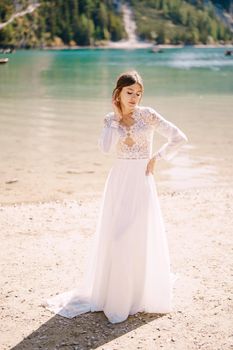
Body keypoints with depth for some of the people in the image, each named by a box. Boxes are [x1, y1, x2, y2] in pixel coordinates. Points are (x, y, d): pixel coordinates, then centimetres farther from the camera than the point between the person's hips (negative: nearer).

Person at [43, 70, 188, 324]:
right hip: (119, 180, 3)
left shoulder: (147, 115, -4)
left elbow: (179, 138, -7)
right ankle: (114, 292, 20)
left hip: (142, 180, -2)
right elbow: (105, 148, -15)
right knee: (114, 238, 5)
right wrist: (116, 118, -11)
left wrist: (156, 158, -5)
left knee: (142, 237, 3)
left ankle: (144, 293, 18)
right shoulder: (111, 119, 3)